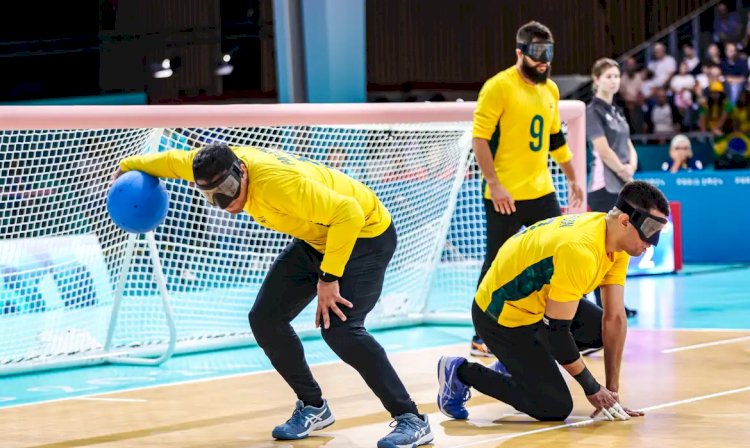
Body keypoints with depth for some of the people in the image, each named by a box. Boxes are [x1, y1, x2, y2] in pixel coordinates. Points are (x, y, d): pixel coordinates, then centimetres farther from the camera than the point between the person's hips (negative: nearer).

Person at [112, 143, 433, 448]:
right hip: (314, 239, 9)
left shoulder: (277, 182, -37)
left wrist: (329, 277, -34)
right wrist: (127, 167, 22)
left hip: (365, 234, -8)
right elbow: (174, 160, 8)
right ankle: (313, 408, 20)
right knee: (265, 320, 2)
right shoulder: (221, 165, -13)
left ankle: (412, 421, -19)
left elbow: (349, 214, -37)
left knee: (338, 327, -25)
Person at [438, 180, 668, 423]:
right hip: (501, 317, -9)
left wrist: (611, 391, -6)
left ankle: (514, 364, 19)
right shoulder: (580, 251, -34)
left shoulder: (616, 241, -6)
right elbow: (555, 330, -29)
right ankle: (461, 372, 4)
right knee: (555, 409, -10)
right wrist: (592, 388, -17)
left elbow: (615, 317, -4)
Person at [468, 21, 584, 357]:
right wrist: (494, 185, -20)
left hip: (541, 193, 7)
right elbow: (479, 137, -14)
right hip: (505, 196, -7)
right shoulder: (499, 86, -10)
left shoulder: (550, 90, 11)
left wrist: (572, 179, 23)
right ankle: (482, 338, 10)